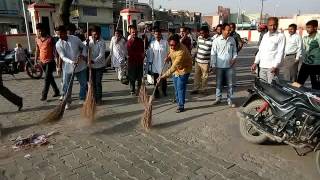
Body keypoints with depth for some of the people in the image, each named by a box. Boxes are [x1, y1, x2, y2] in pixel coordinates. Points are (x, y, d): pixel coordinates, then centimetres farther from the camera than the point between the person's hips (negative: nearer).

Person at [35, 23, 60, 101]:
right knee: (50, 77, 14)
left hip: (50, 61, -6)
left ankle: (44, 95, -2)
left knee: (47, 78, -8)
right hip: (42, 62, 6)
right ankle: (57, 91, 26)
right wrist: (36, 61, 11)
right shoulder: (37, 39, 8)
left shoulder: (50, 38, -7)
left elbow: (54, 50, -7)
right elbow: (37, 51, 14)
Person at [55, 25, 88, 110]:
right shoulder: (58, 44, -9)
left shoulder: (75, 38, -6)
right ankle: (68, 102, 22)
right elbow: (63, 57, -14)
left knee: (83, 84, 11)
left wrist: (83, 55, -12)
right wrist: (72, 62, -31)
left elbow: (83, 47, 7)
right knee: (67, 86, 5)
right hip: (68, 68, -1)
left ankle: (82, 99, 30)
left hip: (81, 66, 1)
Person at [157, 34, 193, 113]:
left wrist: (164, 76, -44)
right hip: (176, 69, 8)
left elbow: (174, 67, -41)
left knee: (180, 88, -6)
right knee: (176, 87, 17)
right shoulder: (172, 47, -12)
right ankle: (178, 100, 36)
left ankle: (181, 106, 7)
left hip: (183, 69, -8)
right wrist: (169, 57, -7)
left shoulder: (181, 51, -36)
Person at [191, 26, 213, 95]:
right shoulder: (199, 38, 2)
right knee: (196, 75, 10)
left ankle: (203, 89, 22)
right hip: (197, 61, 5)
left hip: (205, 62, -5)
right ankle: (196, 89, 20)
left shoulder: (211, 41, -14)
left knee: (205, 77, 7)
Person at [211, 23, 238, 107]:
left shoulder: (232, 40, 3)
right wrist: (213, 65, -7)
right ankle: (218, 98, 25)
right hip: (219, 66, -2)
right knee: (219, 83, 10)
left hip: (229, 66, 2)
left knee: (230, 84, 6)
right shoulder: (217, 40, -7)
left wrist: (234, 58, -5)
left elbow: (234, 51, 13)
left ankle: (229, 100, 17)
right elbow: (213, 53, -5)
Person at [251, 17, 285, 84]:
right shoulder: (265, 36, 17)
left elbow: (280, 52, -10)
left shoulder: (281, 36, -3)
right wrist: (255, 63, 13)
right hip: (262, 66, 6)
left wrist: (275, 66, -19)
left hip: (272, 67, -6)